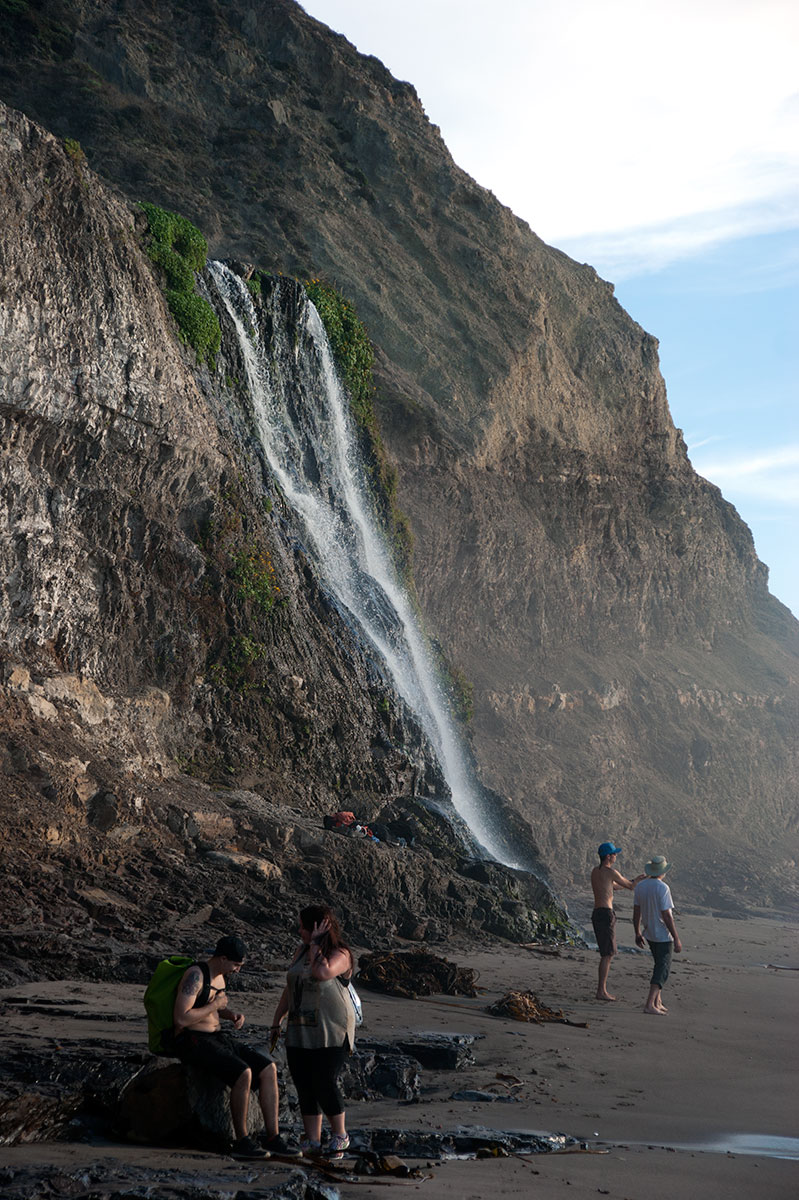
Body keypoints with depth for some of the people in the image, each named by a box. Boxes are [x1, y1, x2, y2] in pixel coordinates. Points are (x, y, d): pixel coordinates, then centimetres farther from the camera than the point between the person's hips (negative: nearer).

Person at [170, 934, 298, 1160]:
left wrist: (233, 1014, 7)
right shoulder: (195, 975, -17)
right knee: (243, 1074, -30)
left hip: (219, 1038, 9)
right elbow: (180, 1018, -25)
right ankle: (241, 1142, -17)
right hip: (192, 1042, -9)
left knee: (268, 1069, -8)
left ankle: (273, 1138, -8)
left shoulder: (220, 976, 12)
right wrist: (214, 1005, -14)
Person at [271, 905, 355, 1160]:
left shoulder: (340, 954, -8)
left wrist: (316, 943, -17)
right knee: (304, 1086, 4)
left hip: (331, 1033, -7)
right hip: (300, 1032, 7)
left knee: (324, 1085, -9)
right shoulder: (302, 950, 13)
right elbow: (289, 988, 18)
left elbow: (321, 973, -29)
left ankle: (339, 1136, 10)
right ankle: (312, 1141, 11)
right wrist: (276, 1022, 17)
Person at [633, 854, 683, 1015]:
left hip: (650, 934, 7)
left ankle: (657, 1001, 19)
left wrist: (637, 933, 17)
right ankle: (650, 1004, -15)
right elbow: (666, 916, -21)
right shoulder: (663, 888, -20)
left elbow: (636, 912, 6)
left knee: (660, 966, 21)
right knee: (662, 970, -5)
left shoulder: (640, 886, 1)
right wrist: (676, 939, -16)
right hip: (664, 935, -7)